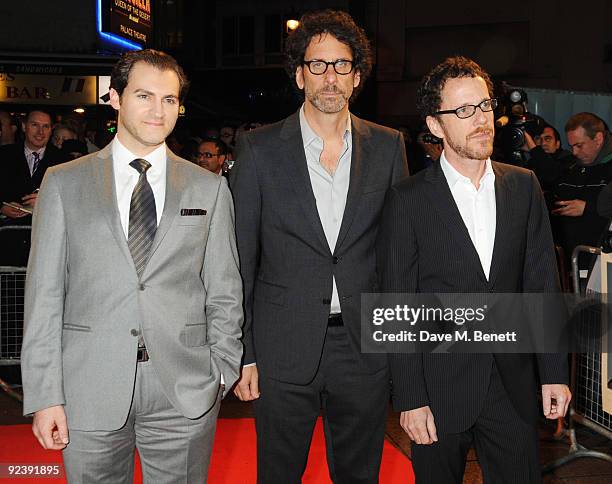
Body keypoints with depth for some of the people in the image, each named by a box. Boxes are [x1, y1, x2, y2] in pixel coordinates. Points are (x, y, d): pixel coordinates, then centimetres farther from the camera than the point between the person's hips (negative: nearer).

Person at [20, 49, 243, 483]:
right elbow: (44, 295, 0)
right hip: (90, 393, 0)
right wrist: (45, 395, -4)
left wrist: (222, 373, -1)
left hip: (185, 394, 1)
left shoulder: (210, 189, 6)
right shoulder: (64, 183, 3)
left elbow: (224, 293, 7)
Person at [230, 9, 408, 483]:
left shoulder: (388, 146, 3)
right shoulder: (260, 148, -3)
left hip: (365, 349, 2)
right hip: (284, 350, -1)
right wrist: (242, 354, -5)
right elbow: (240, 260, -2)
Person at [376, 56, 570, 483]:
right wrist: (410, 399, -10)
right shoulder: (408, 200, -8)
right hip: (439, 389, -3)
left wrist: (554, 372, 3)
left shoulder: (524, 186, 3)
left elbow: (542, 281, 6)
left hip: (514, 385, 3)